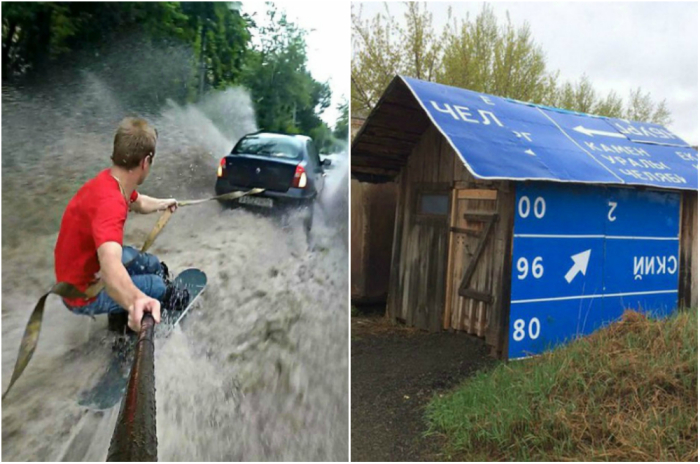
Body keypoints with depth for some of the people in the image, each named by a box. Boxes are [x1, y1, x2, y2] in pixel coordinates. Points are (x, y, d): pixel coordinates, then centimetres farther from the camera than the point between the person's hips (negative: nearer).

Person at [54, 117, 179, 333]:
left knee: (153, 265, 17)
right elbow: (110, 267, -57)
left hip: (90, 263, 10)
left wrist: (163, 203, 40)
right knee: (157, 287, -4)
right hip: (83, 291, -9)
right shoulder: (110, 202, -39)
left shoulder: (114, 181, -7)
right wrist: (136, 301, -77)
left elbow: (139, 203, 20)